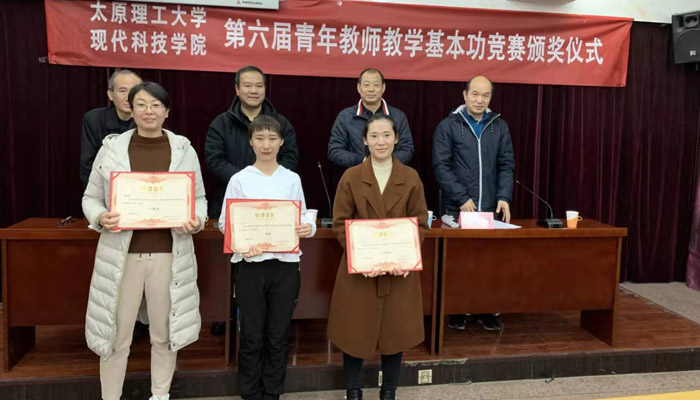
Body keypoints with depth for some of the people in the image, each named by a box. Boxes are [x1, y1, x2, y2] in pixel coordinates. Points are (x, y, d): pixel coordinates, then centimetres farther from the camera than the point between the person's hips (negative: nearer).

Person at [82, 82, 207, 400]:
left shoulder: (184, 150, 2)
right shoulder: (111, 147, 1)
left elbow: (199, 198, 8)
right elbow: (91, 197, 7)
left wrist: (196, 221, -13)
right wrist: (100, 218, -14)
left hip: (169, 255, 1)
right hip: (121, 254, 0)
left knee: (165, 331, 14)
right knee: (115, 332, 8)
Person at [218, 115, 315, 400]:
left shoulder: (292, 180, 6)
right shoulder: (239, 180, 1)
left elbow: (302, 218, 7)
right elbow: (224, 222, -1)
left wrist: (309, 228, -16)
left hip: (285, 264, 2)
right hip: (250, 264, -1)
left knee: (278, 337, 10)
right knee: (252, 336, 6)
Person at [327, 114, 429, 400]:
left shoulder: (411, 178, 0)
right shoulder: (351, 177, -3)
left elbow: (421, 224, 1)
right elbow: (340, 223, -4)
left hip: (399, 270, 1)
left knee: (396, 331, 9)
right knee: (355, 331, 7)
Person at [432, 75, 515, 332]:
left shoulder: (499, 127, 11)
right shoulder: (448, 126, -1)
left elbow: (506, 165, 8)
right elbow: (441, 167, -7)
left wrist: (504, 197, -7)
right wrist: (462, 198, -14)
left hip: (491, 208, 3)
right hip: (456, 208, -3)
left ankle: (486, 310, 20)